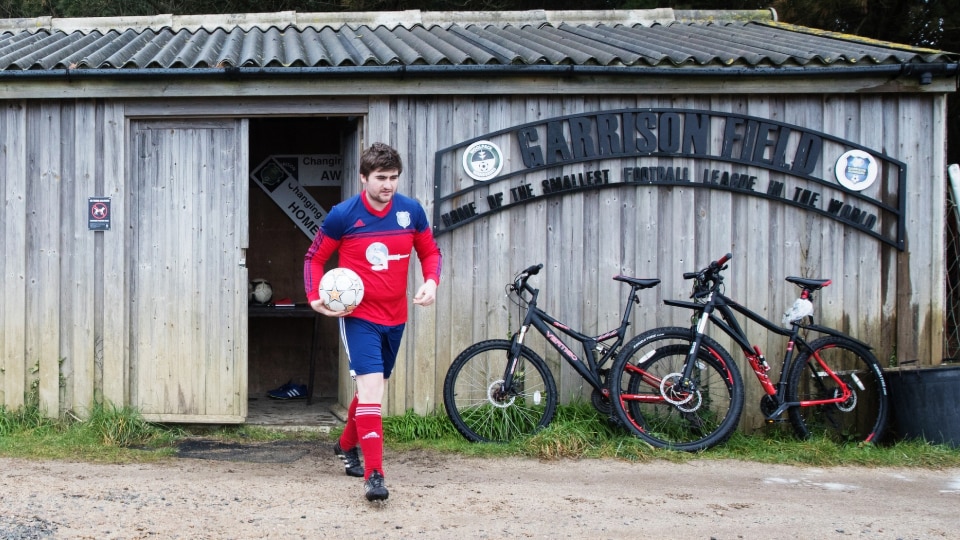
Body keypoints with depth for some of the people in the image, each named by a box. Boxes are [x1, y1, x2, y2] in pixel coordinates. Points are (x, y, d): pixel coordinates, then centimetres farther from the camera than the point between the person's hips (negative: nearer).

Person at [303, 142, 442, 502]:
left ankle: (346, 445, 45)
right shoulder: (343, 215, -11)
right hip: (358, 316, -5)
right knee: (371, 386, -18)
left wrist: (431, 282, -10)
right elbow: (315, 257, 0)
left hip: (395, 317, 5)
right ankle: (374, 475, -19)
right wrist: (315, 297, -14)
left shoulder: (411, 211, -3)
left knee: (373, 388, 19)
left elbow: (430, 251, 9)